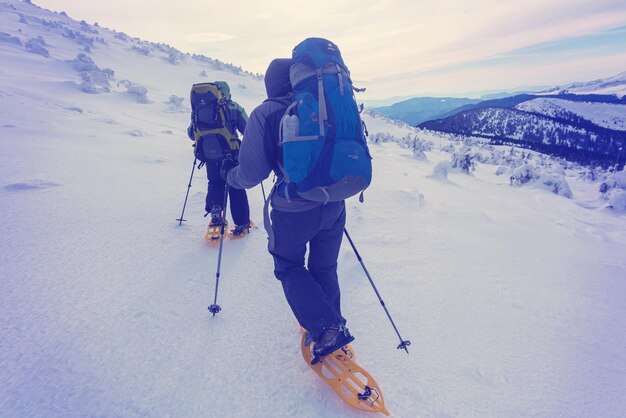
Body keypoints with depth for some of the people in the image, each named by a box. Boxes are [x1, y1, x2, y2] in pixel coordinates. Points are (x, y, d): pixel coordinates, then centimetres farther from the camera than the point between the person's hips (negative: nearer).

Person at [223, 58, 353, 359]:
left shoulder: (265, 114, -9)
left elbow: (252, 173, -11)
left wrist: (230, 174, 11)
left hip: (293, 210, -4)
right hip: (334, 205, 5)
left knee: (289, 267, 18)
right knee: (324, 268, 22)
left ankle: (326, 329, 5)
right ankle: (332, 328, 34)